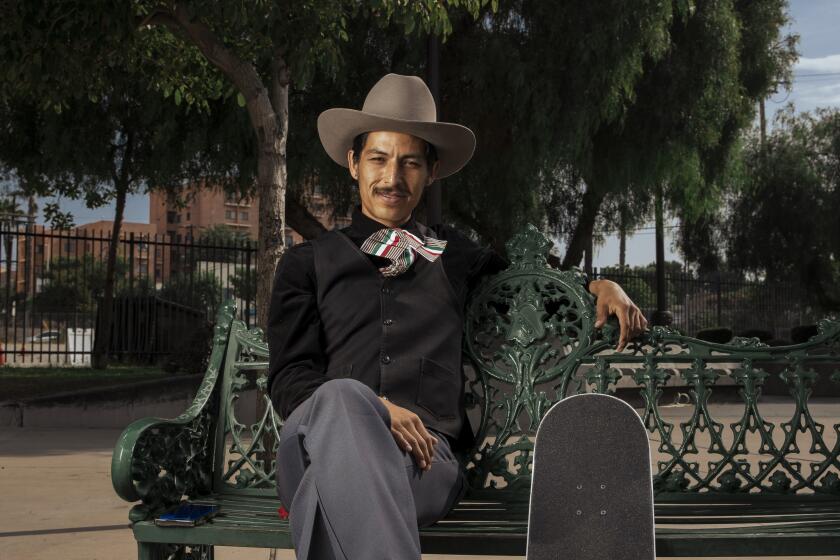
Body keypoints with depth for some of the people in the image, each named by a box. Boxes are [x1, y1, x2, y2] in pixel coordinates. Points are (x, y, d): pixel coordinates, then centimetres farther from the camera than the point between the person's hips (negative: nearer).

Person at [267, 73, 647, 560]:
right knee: (340, 397, -40)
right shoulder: (309, 263, 21)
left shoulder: (454, 255, 26)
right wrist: (372, 410, -12)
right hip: (325, 434, 0)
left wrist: (603, 286, 18)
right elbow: (289, 379, 9)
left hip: (423, 453, 0)